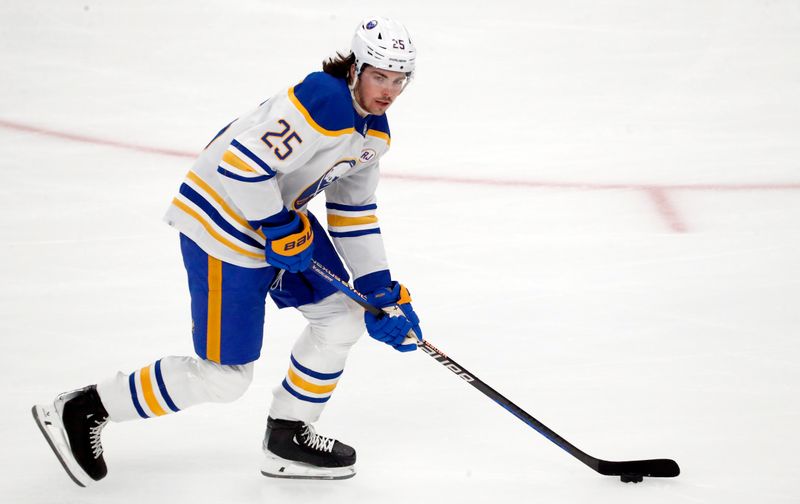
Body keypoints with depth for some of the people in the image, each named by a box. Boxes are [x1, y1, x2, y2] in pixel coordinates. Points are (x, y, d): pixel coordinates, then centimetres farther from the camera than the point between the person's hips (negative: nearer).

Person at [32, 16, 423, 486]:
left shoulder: (374, 130, 5)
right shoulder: (323, 101, -26)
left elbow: (354, 213, 13)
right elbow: (243, 165, -32)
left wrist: (382, 289, 9)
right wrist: (281, 231, -22)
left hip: (280, 215, 10)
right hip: (222, 223, -10)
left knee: (342, 316, 11)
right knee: (225, 376, -2)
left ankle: (288, 439, 25)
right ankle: (82, 410, 9)